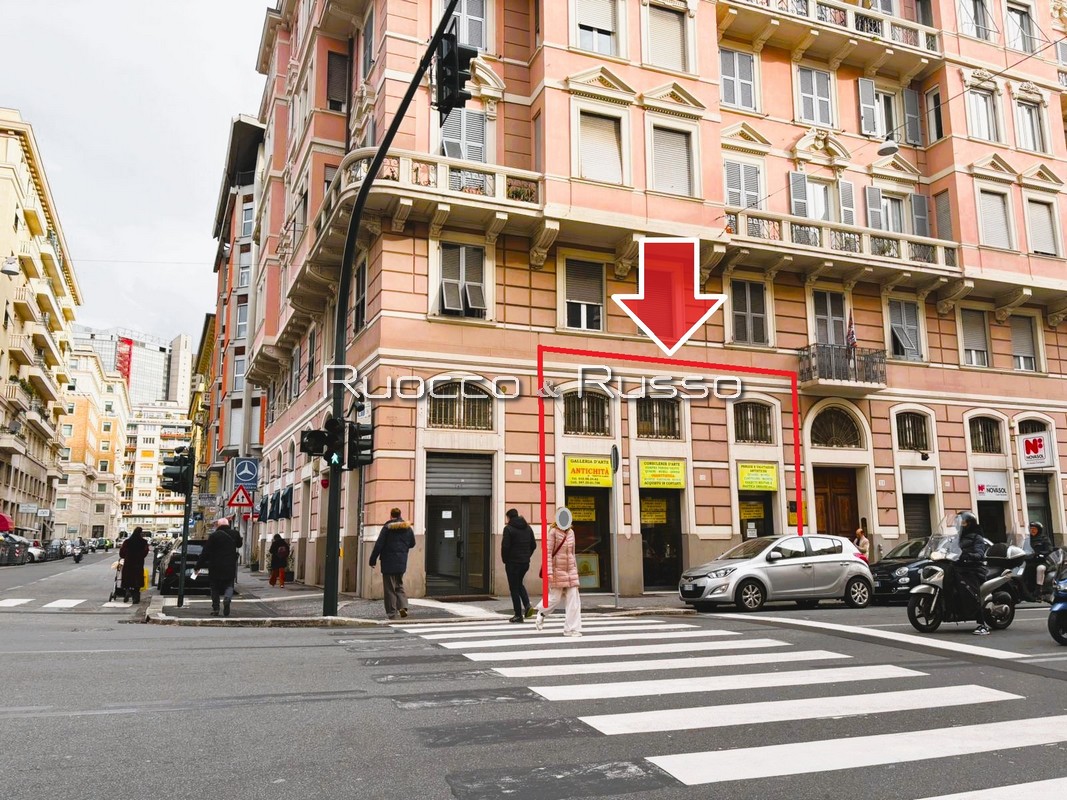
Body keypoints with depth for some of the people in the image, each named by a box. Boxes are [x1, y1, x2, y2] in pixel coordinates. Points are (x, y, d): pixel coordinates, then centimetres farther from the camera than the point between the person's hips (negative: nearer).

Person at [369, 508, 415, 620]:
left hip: (388, 562, -4)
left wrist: (372, 560, -5)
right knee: (399, 585, 19)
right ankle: (403, 606, -1)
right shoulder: (408, 528, 5)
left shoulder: (387, 527, -9)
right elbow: (412, 543, 16)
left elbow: (378, 545, -11)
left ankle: (392, 614, 3)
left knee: (390, 587, 3)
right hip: (402, 562, 4)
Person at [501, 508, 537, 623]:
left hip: (513, 562, -6)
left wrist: (504, 560, -2)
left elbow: (505, 546, -16)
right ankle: (527, 605, 3)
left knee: (514, 588, 3)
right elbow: (534, 545, 8)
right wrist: (527, 556, 14)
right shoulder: (528, 528, 8)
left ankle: (518, 615, 4)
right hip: (525, 562, 6)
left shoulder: (508, 528, -10)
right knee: (519, 583, 23)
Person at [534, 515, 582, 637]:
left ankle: (571, 628, 3)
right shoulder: (553, 532, -10)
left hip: (570, 570, 5)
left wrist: (575, 569, 18)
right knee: (555, 598, 2)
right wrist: (549, 572, -19)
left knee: (573, 599, -1)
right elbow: (548, 552, -13)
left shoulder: (571, 532, 8)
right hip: (558, 569, -5)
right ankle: (540, 614, 33)